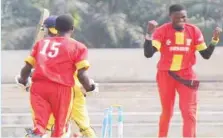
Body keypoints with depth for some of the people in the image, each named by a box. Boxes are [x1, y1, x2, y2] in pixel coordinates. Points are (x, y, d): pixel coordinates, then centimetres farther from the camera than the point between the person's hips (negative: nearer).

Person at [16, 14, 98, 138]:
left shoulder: (41, 43, 18)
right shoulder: (78, 47, 6)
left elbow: (27, 68, 15)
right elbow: (82, 75, -3)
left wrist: (23, 81, 36)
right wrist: (89, 87, 17)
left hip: (38, 86, 3)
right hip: (61, 88, -3)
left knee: (39, 123, -3)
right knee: (59, 127, 11)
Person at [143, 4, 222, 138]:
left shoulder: (194, 30, -5)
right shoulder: (162, 31, -13)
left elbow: (206, 55, -1)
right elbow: (148, 54, -22)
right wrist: (149, 34, -36)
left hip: (186, 75, 1)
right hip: (166, 75, -1)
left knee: (189, 112, -8)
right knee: (167, 112, 10)